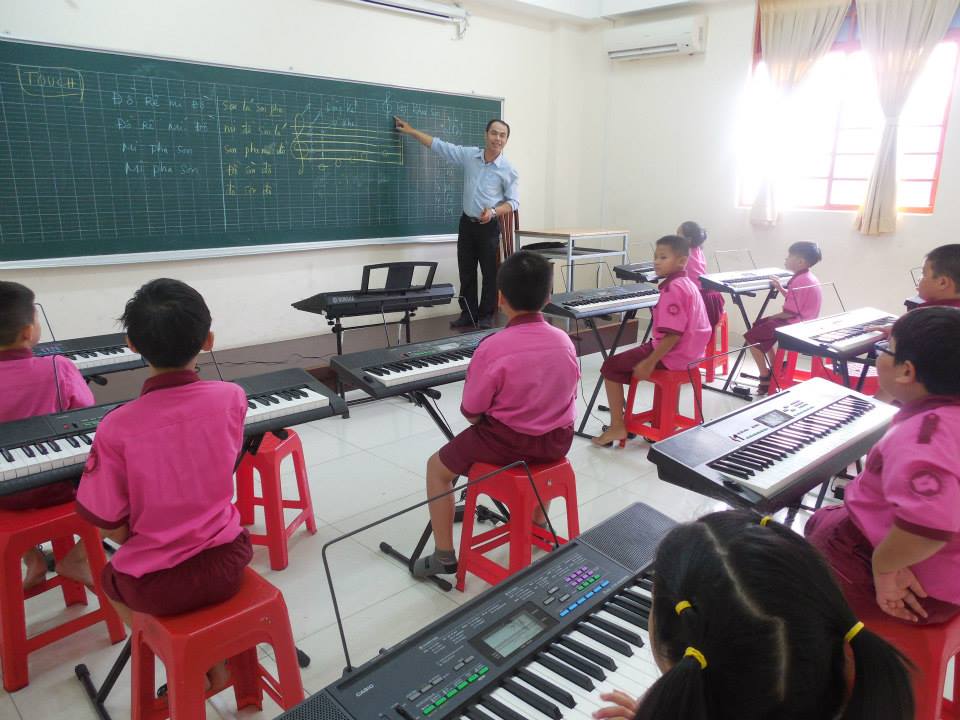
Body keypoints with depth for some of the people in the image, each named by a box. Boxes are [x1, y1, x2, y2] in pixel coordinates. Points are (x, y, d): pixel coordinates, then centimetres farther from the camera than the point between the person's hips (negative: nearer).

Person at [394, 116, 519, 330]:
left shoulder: (509, 170, -8)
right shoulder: (469, 155, 0)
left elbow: (513, 202, -6)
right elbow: (439, 145, 7)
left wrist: (493, 211, -24)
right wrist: (411, 131, 9)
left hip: (489, 226, -3)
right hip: (467, 223, 4)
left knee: (490, 273, 1)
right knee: (466, 272, 7)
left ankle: (486, 316, 11)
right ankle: (468, 314, 16)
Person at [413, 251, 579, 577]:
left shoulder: (492, 347, -20)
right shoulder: (564, 340, -5)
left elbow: (471, 413, -13)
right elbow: (567, 392, 9)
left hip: (506, 444, -5)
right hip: (558, 441, 6)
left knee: (437, 467, 16)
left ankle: (444, 556, 19)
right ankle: (539, 523, 52)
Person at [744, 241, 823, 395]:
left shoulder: (800, 281, -22)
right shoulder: (807, 277, 11)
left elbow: (790, 312, -24)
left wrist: (772, 317, -9)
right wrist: (780, 288, 11)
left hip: (795, 324, -11)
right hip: (802, 322, 11)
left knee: (751, 336, -8)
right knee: (759, 325, 24)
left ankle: (765, 379, -1)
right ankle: (773, 370, 25)